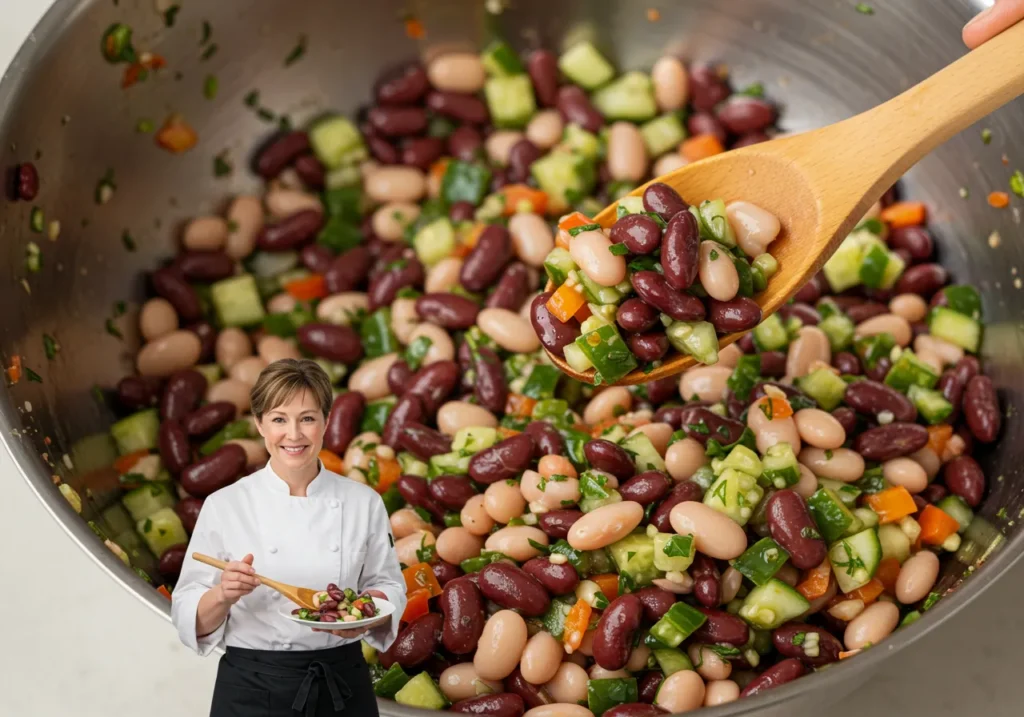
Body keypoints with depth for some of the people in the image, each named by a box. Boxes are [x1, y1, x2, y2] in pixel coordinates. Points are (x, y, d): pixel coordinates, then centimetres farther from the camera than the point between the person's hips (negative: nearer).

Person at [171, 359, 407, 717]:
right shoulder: (224, 506, -8)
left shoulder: (364, 503, -4)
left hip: (342, 687, 2)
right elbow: (192, 619, -5)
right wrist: (223, 595, -25)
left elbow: (388, 587, 4)